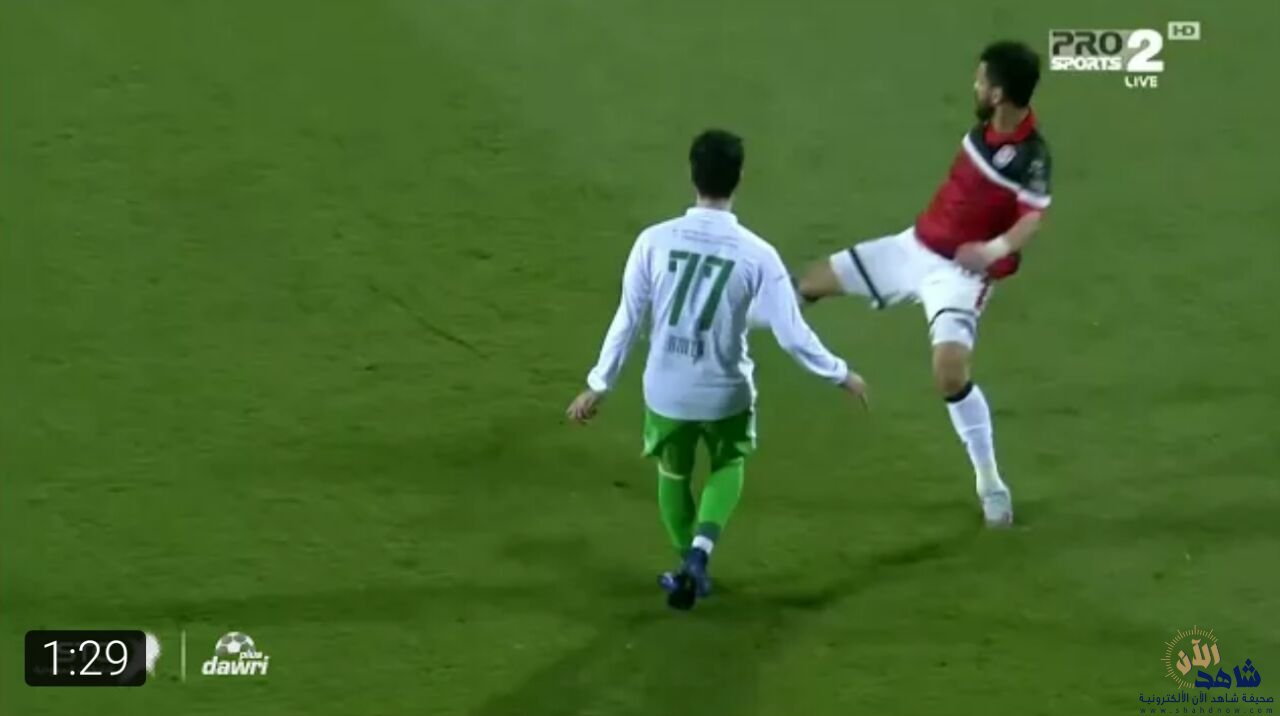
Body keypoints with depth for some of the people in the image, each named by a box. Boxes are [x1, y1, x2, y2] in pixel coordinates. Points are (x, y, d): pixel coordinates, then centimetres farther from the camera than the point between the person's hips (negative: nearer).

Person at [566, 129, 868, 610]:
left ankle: (689, 563, 39)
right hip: (725, 393, -1)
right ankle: (700, 552, 5)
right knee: (728, 465, 27)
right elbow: (792, 335, -12)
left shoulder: (655, 241, -13)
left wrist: (598, 386, 6)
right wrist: (840, 376, 4)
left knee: (673, 472, 28)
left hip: (667, 391, 1)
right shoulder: (756, 254, -15)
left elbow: (628, 321, -6)